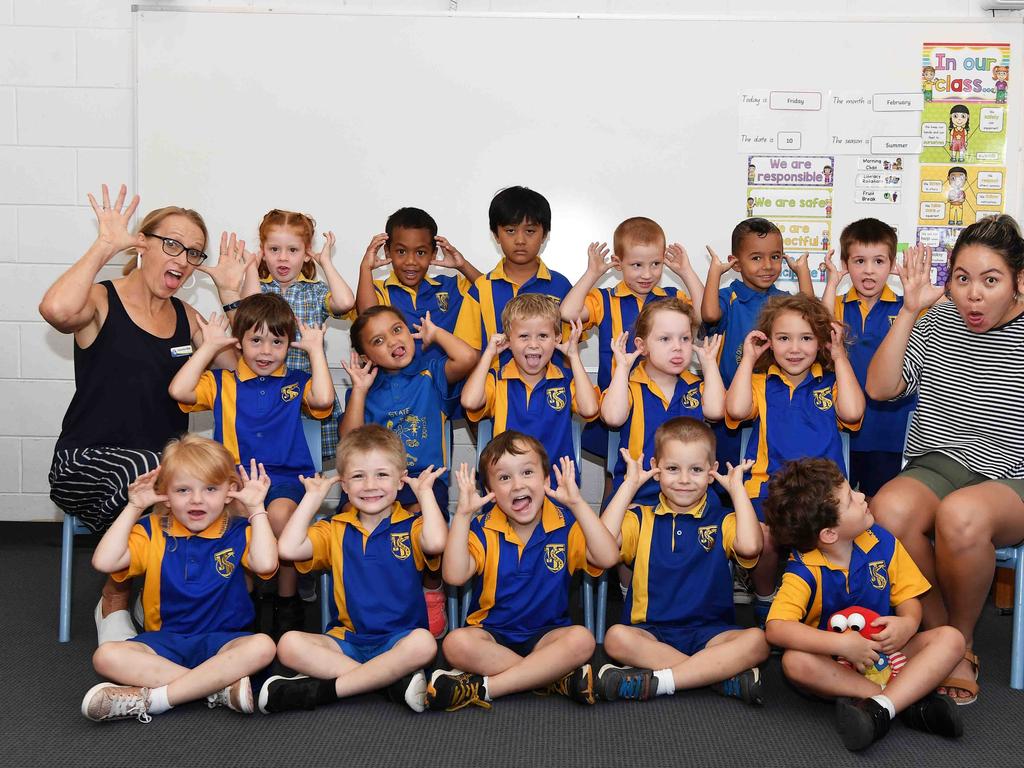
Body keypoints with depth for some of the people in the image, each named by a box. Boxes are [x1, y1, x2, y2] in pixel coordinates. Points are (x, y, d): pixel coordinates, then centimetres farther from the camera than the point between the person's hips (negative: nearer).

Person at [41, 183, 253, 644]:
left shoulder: (185, 316, 15)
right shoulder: (101, 302, -4)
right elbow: (56, 310, -29)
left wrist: (229, 292, 2)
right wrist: (104, 246, -19)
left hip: (165, 461, 5)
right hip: (88, 463, -5)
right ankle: (114, 605, -8)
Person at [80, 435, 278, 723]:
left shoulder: (239, 532, 3)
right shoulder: (153, 532, 8)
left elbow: (265, 564, -18)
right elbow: (104, 562, -6)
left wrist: (256, 509, -8)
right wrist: (133, 508, -1)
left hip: (222, 641, -1)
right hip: (163, 641, 2)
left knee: (262, 646, -34)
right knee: (106, 656, -27)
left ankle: (151, 697, -32)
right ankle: (221, 687, -32)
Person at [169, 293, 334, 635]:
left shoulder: (297, 383, 15)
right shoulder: (222, 383, 16)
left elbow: (323, 399, -7)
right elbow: (179, 391, -1)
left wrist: (315, 350, 4)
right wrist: (209, 346, 8)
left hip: (286, 475, -1)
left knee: (280, 512, -35)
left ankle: (287, 599, -13)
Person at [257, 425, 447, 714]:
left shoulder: (410, 526, 3)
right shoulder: (335, 530, 12)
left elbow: (435, 543, -21)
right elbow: (288, 549, -5)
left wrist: (425, 492, -8)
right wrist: (313, 497, 3)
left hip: (398, 640, -2)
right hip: (347, 639, 3)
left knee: (423, 642, -36)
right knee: (290, 644, -25)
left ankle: (325, 689, -26)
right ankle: (395, 679, -27)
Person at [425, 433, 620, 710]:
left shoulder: (565, 524, -2)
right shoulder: (483, 528, -3)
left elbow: (608, 558, -18)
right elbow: (455, 576, -18)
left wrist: (577, 503, -21)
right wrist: (462, 514, -22)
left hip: (547, 633, 0)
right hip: (491, 633, 0)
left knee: (581, 639, -31)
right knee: (456, 643, -31)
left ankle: (482, 688, -28)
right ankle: (561, 678, -29)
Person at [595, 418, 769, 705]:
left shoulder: (722, 520, 11)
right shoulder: (642, 518, 12)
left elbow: (749, 546, -12)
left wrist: (736, 487, -1)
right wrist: (630, 484, -1)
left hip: (710, 633, 0)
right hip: (650, 632, 0)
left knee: (756, 640, -28)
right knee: (617, 637, -32)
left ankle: (655, 680, -31)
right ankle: (723, 676, -28)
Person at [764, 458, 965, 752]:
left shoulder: (882, 542, -6)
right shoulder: (804, 571, -19)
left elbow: (907, 596, 2)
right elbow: (776, 629, -31)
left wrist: (908, 623, -23)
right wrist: (843, 645, -38)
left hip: (886, 652, 4)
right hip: (836, 664, -3)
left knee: (950, 638, -18)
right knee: (795, 662, -34)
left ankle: (879, 709, -38)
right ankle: (910, 702, -31)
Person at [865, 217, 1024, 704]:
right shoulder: (937, 323, 9)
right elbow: (880, 388, 0)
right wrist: (909, 309, -4)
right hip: (936, 467, 3)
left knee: (961, 515, -37)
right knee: (889, 509, -32)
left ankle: (962, 641, -9)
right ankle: (940, 635, -10)